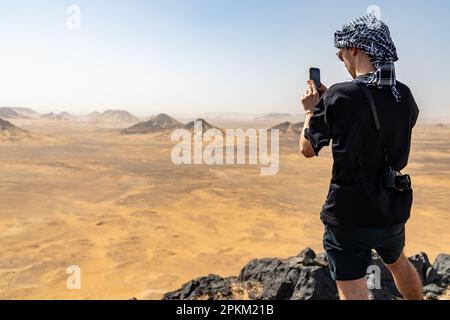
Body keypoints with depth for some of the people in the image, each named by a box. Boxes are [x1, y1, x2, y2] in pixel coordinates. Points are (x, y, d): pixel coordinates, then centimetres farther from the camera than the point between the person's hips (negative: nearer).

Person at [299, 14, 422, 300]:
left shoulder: (338, 97, -18)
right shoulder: (405, 96, -2)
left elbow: (308, 149, -7)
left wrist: (311, 109, 8)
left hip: (348, 216, -6)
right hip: (394, 212, 6)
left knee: (353, 292, 4)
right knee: (398, 263, 33)